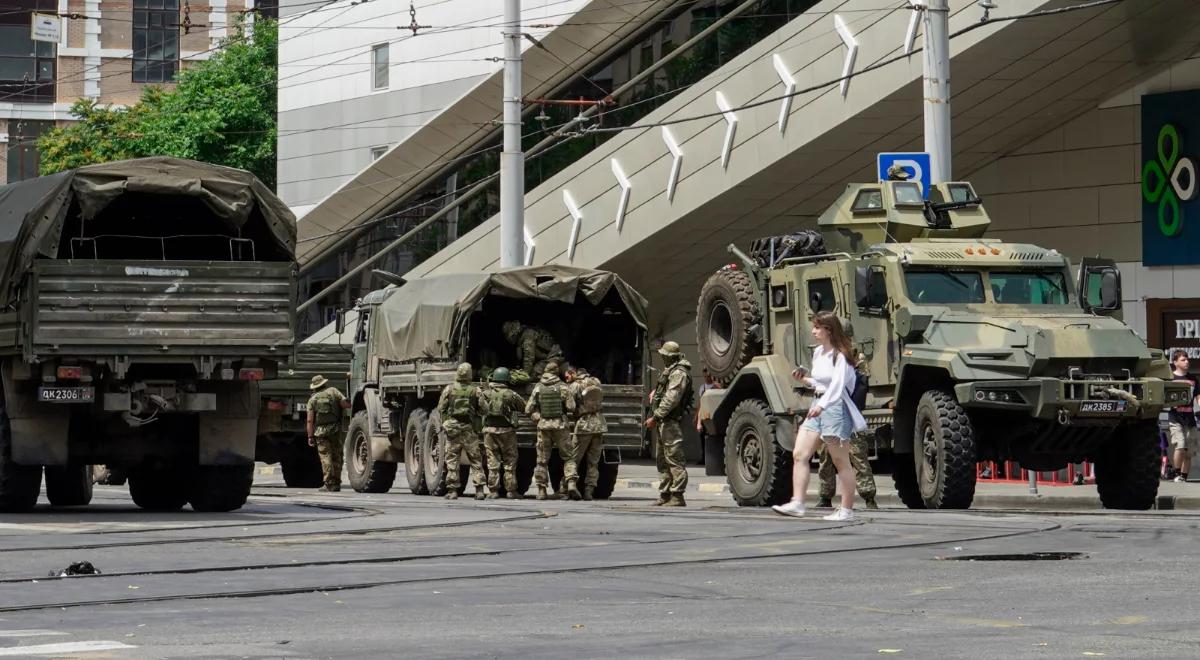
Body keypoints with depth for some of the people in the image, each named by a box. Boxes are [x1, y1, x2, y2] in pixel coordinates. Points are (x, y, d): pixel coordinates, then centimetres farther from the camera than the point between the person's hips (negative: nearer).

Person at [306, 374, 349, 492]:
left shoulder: (313, 399, 4)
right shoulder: (333, 391, 6)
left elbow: (310, 420, -1)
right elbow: (346, 404, -5)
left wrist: (310, 436, 1)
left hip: (320, 431, -1)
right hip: (335, 429, 1)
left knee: (325, 457, -2)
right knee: (336, 457, 10)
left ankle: (328, 484, -10)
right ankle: (336, 483, 12)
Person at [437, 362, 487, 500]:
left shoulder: (449, 389, -2)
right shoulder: (476, 391, -1)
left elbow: (441, 409, 2)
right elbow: (481, 411, 1)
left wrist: (444, 423, 19)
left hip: (452, 428, 0)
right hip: (469, 428, 0)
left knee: (451, 459, 4)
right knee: (475, 460, 6)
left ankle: (452, 490, 0)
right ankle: (479, 489, -1)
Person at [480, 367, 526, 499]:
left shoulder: (486, 394, -1)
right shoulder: (510, 394, -7)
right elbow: (523, 406, 0)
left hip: (489, 429, 2)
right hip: (506, 430, -2)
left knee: (492, 461, 5)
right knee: (509, 461, 7)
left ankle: (493, 490, 2)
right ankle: (511, 491, 7)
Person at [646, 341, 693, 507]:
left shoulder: (679, 373, -13)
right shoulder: (669, 371, 20)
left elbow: (671, 399, -20)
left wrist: (655, 417, -20)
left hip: (670, 422, -11)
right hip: (663, 423, 11)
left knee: (674, 459, -11)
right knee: (662, 460, 14)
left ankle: (677, 496, -13)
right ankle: (665, 495, 20)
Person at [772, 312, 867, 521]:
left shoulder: (840, 356, -12)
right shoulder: (817, 353, 14)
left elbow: (837, 385, -24)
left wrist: (822, 405, -37)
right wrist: (805, 380, 8)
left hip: (835, 406, -9)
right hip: (817, 407, 9)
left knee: (841, 462, 0)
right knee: (799, 455, -2)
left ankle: (847, 510, 6)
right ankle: (797, 504, -4)